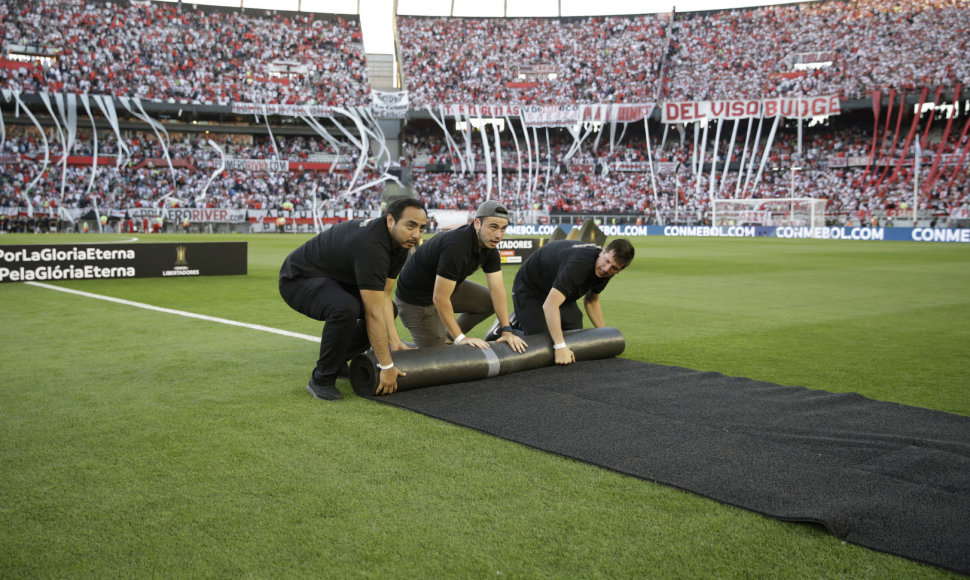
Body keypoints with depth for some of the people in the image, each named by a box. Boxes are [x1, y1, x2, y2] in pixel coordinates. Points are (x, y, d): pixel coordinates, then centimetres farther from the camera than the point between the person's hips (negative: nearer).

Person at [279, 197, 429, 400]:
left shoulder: (400, 242, -7)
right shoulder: (370, 245, -35)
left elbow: (384, 295, -3)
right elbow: (373, 314, -35)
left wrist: (395, 341, -7)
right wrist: (387, 367, -30)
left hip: (333, 278, 10)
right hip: (299, 278, -10)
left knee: (389, 308, 9)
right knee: (345, 309, -37)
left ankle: (338, 361, 19)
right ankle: (322, 380, -16)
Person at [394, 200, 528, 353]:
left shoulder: (489, 245, -9)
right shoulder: (456, 247, -35)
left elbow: (497, 289, -7)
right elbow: (440, 299, -33)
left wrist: (507, 331, -13)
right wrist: (460, 338, -28)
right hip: (416, 297, -8)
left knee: (490, 302, 5)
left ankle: (449, 335, 17)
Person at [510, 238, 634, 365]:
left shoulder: (605, 271, -14)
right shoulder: (579, 263, -40)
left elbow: (591, 301, 6)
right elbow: (550, 305, -49)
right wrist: (560, 346, -55)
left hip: (558, 293, 8)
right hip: (530, 290, -8)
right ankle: (516, 323, 12)